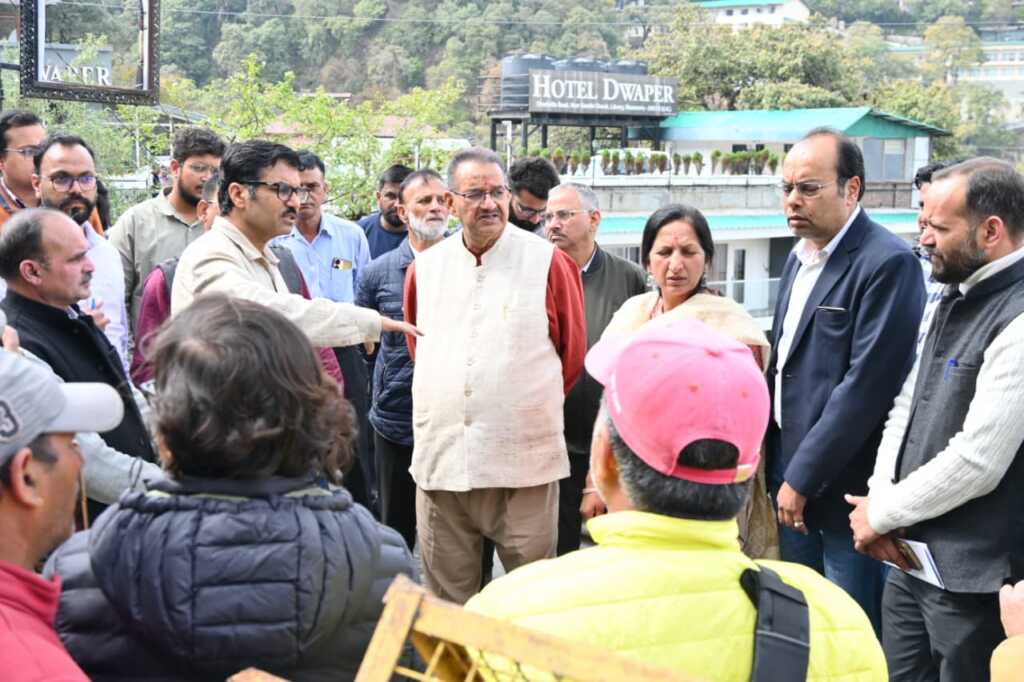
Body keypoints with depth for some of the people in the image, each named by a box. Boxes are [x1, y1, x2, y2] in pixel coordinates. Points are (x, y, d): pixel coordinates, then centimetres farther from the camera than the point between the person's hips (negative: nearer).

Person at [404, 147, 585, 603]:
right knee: (447, 603, 12)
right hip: (440, 460, 3)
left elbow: (572, 353, 6)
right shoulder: (425, 267, 8)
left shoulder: (548, 262, -2)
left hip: (525, 462, -3)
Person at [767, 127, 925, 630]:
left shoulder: (887, 263, -16)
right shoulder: (801, 256, 11)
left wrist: (802, 477, -17)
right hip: (794, 480, 8)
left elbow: (866, 384, -21)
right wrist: (779, 467, 12)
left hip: (845, 489, -8)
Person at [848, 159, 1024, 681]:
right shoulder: (955, 298, 11)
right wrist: (881, 497, -3)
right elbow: (906, 406, 13)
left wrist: (882, 514, -10)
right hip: (912, 552, 8)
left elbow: (977, 462, -23)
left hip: (971, 574, -8)